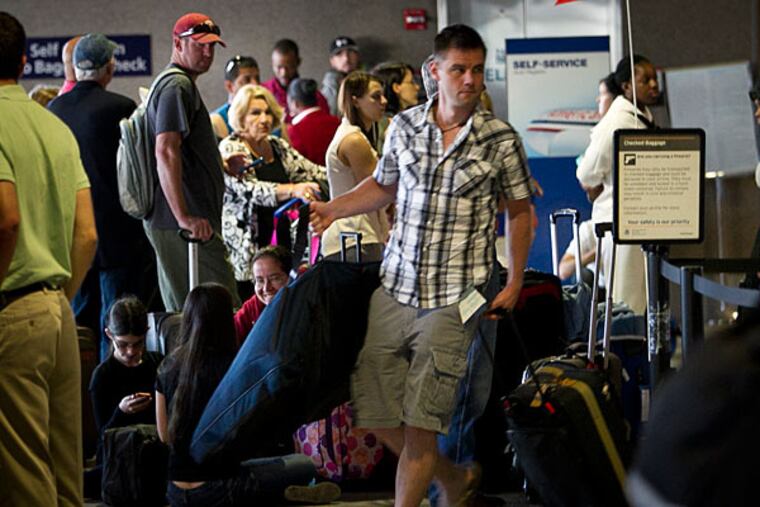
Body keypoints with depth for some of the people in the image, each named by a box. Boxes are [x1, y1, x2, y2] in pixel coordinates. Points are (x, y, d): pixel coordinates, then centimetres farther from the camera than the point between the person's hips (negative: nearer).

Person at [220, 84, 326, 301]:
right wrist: (292, 190, -36)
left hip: (281, 242, 6)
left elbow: (312, 173, 16)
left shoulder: (278, 147, 14)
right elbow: (250, 190, -23)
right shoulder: (231, 149, -7)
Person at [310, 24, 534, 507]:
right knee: (375, 411, 5)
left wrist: (515, 284, 3)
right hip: (395, 287, 4)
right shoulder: (403, 127, 4)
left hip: (454, 298, -4)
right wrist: (332, 209, 8)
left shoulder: (501, 140, -3)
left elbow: (521, 211, 8)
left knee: (420, 422, -10)